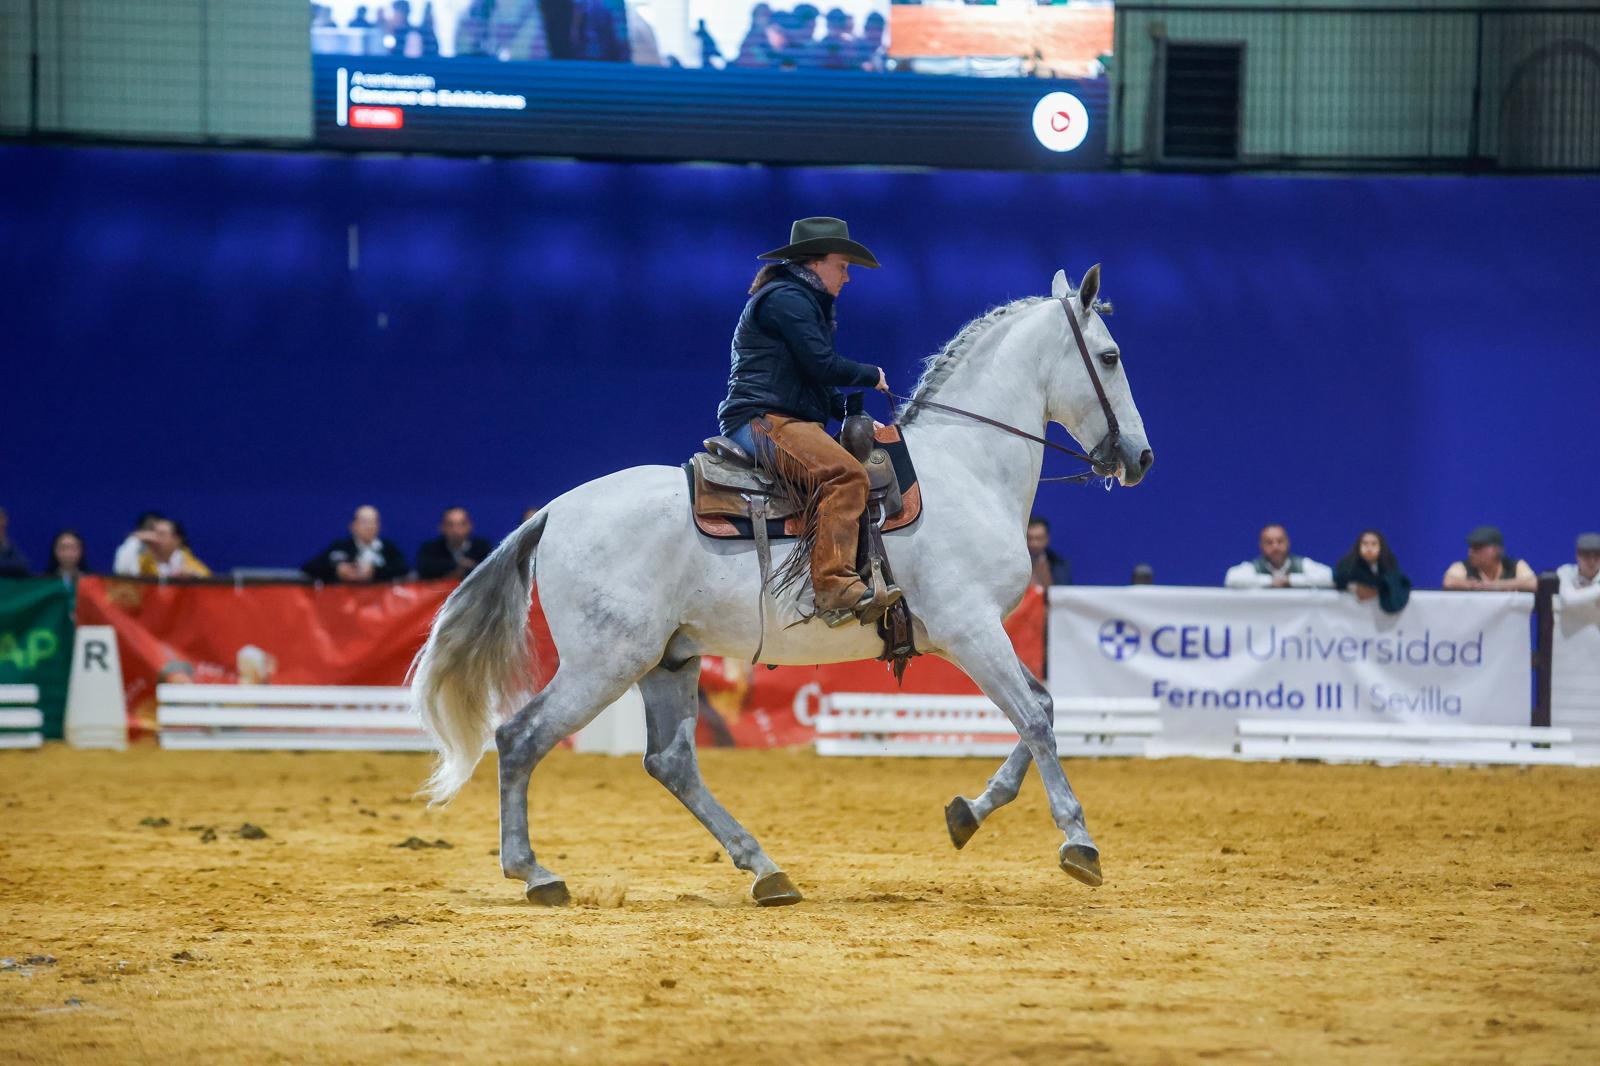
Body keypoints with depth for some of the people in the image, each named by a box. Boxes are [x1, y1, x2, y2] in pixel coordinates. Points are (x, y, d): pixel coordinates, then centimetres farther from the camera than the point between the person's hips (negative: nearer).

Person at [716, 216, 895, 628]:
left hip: (791, 419, 11)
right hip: (762, 420, -11)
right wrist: (871, 377, 4)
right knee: (844, 474, -32)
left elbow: (816, 382, 28)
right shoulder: (787, 299, -5)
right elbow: (823, 365, -13)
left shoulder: (803, 301, 29)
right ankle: (835, 587, -44)